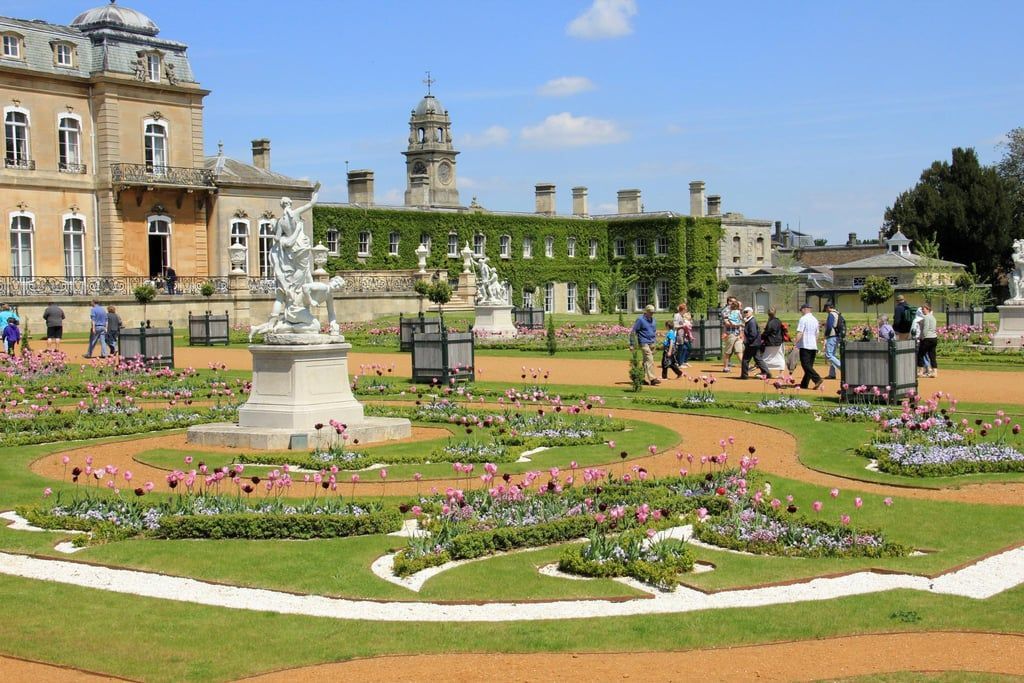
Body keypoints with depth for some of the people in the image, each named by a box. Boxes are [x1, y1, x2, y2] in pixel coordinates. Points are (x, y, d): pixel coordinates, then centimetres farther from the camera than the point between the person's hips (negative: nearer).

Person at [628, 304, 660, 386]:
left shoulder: (652, 320, 14)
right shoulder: (640, 320, -8)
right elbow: (633, 332, -9)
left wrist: (654, 340, 19)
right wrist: (632, 345, -11)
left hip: (652, 343, 7)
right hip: (644, 343, -7)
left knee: (646, 361, 11)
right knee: (649, 360, -16)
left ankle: (645, 379, 16)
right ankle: (652, 378, -21)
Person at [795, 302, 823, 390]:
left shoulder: (803, 319, -9)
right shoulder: (815, 320, 15)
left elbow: (799, 333, -17)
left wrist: (796, 343, -19)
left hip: (805, 345, -8)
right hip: (813, 346, 8)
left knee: (806, 365, -10)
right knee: (809, 365, 11)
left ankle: (818, 379, -24)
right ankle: (804, 384, 13)